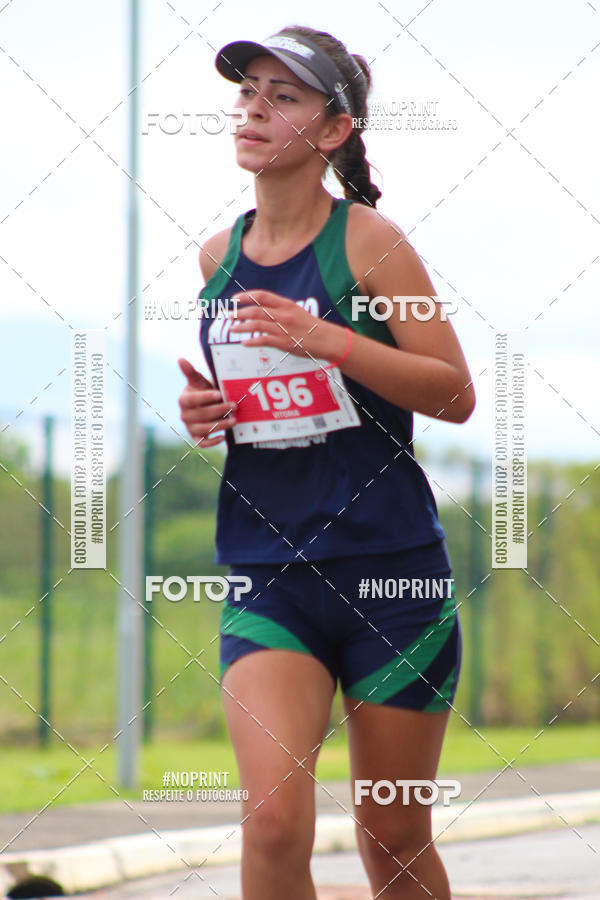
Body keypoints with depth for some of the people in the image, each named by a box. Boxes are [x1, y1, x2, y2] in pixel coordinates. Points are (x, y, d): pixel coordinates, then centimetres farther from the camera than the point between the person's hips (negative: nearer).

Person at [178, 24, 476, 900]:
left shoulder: (367, 240, -5)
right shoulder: (219, 256, 9)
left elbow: (455, 394, -9)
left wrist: (331, 339, -21)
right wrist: (204, 410, 3)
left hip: (390, 570, -3)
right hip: (267, 577, 3)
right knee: (274, 818, -20)